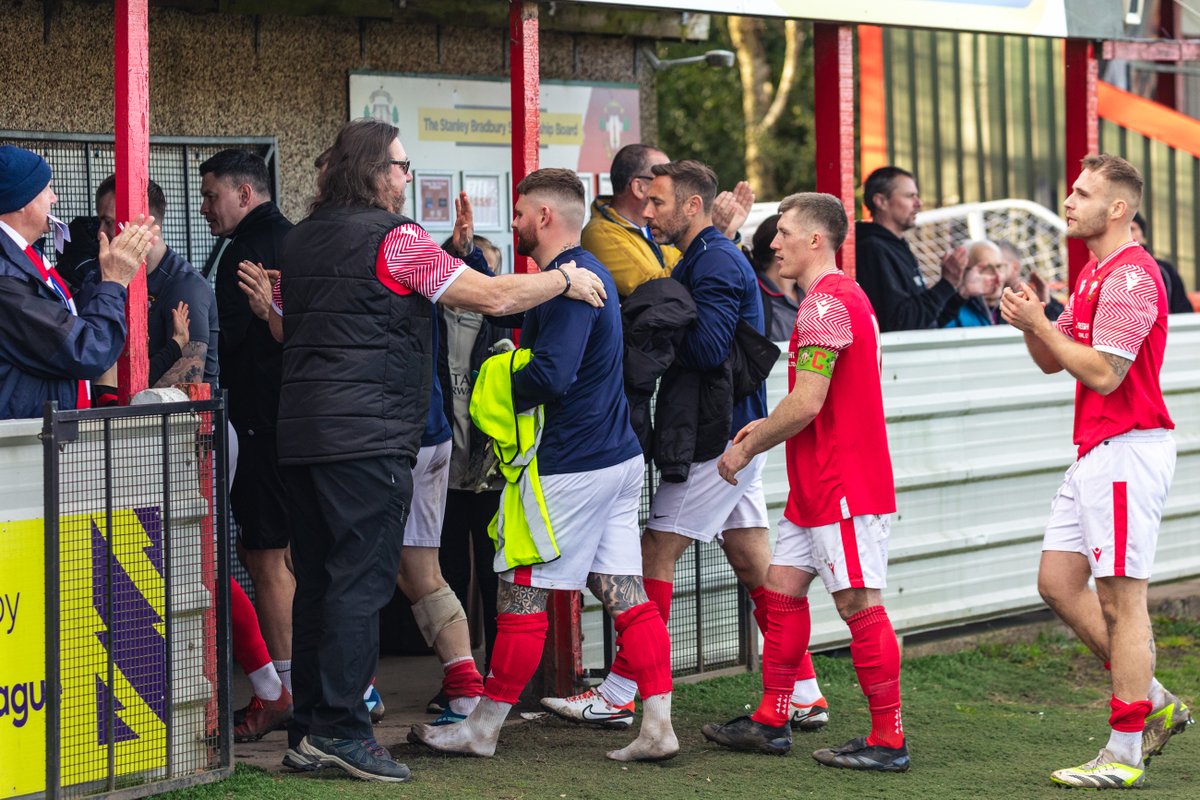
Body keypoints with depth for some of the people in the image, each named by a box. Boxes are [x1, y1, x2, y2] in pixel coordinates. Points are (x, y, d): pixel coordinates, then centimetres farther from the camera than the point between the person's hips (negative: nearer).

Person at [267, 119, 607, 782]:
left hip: (300, 432, 8)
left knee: (317, 582, 11)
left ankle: (307, 732, 14)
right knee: (360, 582, -6)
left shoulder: (299, 241, 15)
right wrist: (565, 281, 5)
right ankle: (340, 729, -9)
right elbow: (493, 297, -8)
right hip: (367, 434, -8)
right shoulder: (395, 237, -8)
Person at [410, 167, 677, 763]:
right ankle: (658, 728, 3)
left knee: (521, 591, 0)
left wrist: (499, 399, -10)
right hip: (618, 456, 10)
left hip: (573, 466, -10)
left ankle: (482, 729, 8)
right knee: (625, 595, 6)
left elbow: (551, 375, -25)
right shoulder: (589, 272, 17)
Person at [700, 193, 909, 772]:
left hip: (843, 483, -11)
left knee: (860, 604, -7)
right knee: (782, 587, 14)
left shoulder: (825, 302, -16)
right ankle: (771, 722, 20)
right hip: (819, 484, 11)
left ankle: (888, 740, -3)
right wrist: (766, 429, 17)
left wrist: (747, 448, -9)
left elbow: (807, 403, -21)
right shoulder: (840, 296, 18)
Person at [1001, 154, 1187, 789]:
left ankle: (1124, 755, -1)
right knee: (1058, 582, 11)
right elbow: (1054, 362, 21)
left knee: (1121, 599, -6)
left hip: (1127, 450, -10)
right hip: (1095, 452, 11)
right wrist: (1029, 323, 1)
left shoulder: (1131, 275, -15)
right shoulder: (1095, 273, 18)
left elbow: (1103, 373, -21)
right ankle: (1154, 703, 20)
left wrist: (1040, 323, -14)